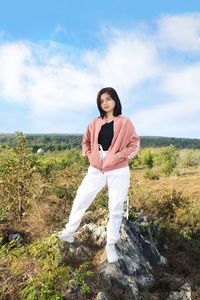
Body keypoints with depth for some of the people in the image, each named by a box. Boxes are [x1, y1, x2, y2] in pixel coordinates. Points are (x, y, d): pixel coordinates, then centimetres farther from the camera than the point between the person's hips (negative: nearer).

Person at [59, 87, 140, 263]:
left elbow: (135, 144, -3)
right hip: (96, 170, 3)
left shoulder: (125, 122, -2)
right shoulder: (95, 123, 7)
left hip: (118, 171, -3)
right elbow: (86, 142, 17)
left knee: (116, 209, 6)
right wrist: (90, 156, 0)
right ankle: (69, 231, 30)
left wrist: (119, 156, -16)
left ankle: (111, 245, 24)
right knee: (80, 200, 7)